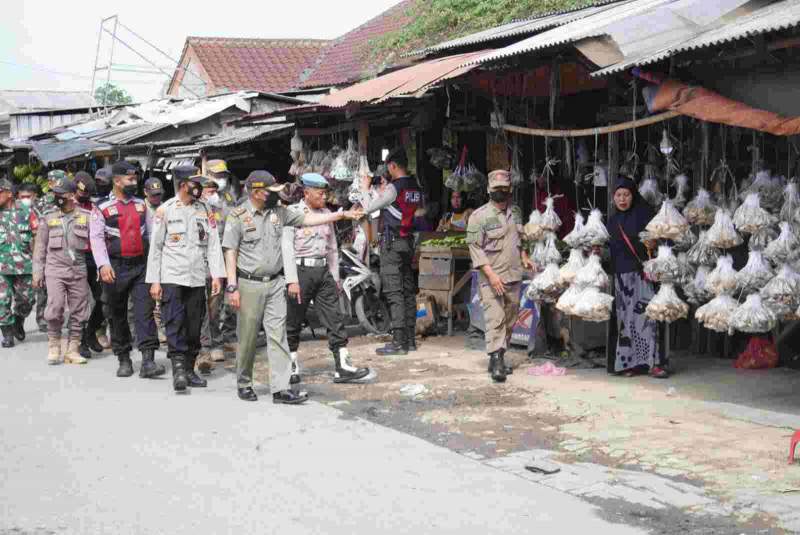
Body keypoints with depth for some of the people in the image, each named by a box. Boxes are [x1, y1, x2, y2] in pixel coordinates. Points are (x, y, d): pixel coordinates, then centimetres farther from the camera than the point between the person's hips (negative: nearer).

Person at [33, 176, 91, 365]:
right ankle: (54, 346, 3)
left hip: (79, 270, 0)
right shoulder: (49, 218, 9)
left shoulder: (86, 216, 4)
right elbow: (40, 247, 11)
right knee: (55, 308, -12)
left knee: (78, 312, 2)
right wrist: (37, 272, 7)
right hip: (55, 269, 0)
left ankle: (73, 349, 11)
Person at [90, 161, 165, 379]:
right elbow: (97, 238, -9)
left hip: (141, 266, 2)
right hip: (116, 268, -2)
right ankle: (123, 359, 20)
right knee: (117, 315, 8)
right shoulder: (103, 208, -1)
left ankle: (148, 361, -13)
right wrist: (103, 264, -22)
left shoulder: (141, 205, 12)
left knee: (145, 311, -9)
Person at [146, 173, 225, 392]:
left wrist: (216, 275, -2)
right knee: (175, 323, -11)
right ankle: (178, 369, -13)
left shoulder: (205, 210, 9)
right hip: (172, 277, -3)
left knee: (194, 325, 6)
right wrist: (154, 281, -3)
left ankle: (189, 369, 15)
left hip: (197, 278, 3)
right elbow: (155, 247, 2)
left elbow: (213, 244, 7)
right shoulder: (165, 210, 0)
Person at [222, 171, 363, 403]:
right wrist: (232, 287, -12)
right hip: (250, 284, -4)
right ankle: (244, 384, 20)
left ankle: (281, 388, -3)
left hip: (275, 283, 4)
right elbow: (230, 252, -7)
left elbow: (307, 219, 14)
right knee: (248, 338, 3)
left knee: (278, 335, -2)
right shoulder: (238, 216, -5)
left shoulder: (278, 212, 9)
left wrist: (342, 215, 10)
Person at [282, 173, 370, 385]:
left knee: (335, 319, -2)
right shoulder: (292, 213, -5)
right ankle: (292, 367, 18)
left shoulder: (326, 214, 14)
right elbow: (287, 247, -11)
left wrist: (335, 277, 17)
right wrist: (292, 280, -17)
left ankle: (343, 367, -3)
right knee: (293, 322, 4)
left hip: (323, 272, 5)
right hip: (301, 271, -5)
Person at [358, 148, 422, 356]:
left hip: (392, 242, -8)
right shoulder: (415, 188, 10)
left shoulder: (393, 188, -14)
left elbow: (369, 207, -8)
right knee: (408, 291, 10)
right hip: (408, 241, 8)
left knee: (394, 293, -9)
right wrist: (376, 191, 27)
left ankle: (398, 342, -11)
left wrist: (366, 188, 8)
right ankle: (410, 339, 14)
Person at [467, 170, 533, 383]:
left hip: (514, 276, 7)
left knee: (510, 320, 11)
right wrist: (490, 273, -19)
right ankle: (496, 362, -15)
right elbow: (475, 247, -12)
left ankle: (498, 358, 21)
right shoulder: (479, 216, -8)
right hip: (491, 278, -7)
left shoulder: (516, 212, 12)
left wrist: (523, 256, 11)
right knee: (495, 319, -14)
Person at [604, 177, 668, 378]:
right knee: (626, 318, 3)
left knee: (644, 314, -11)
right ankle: (629, 362, 6)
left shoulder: (642, 213, 0)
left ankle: (652, 362, -10)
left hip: (641, 272, -4)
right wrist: (598, 250, 3)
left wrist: (652, 244, -21)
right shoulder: (612, 221, 14)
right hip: (621, 274, 5)